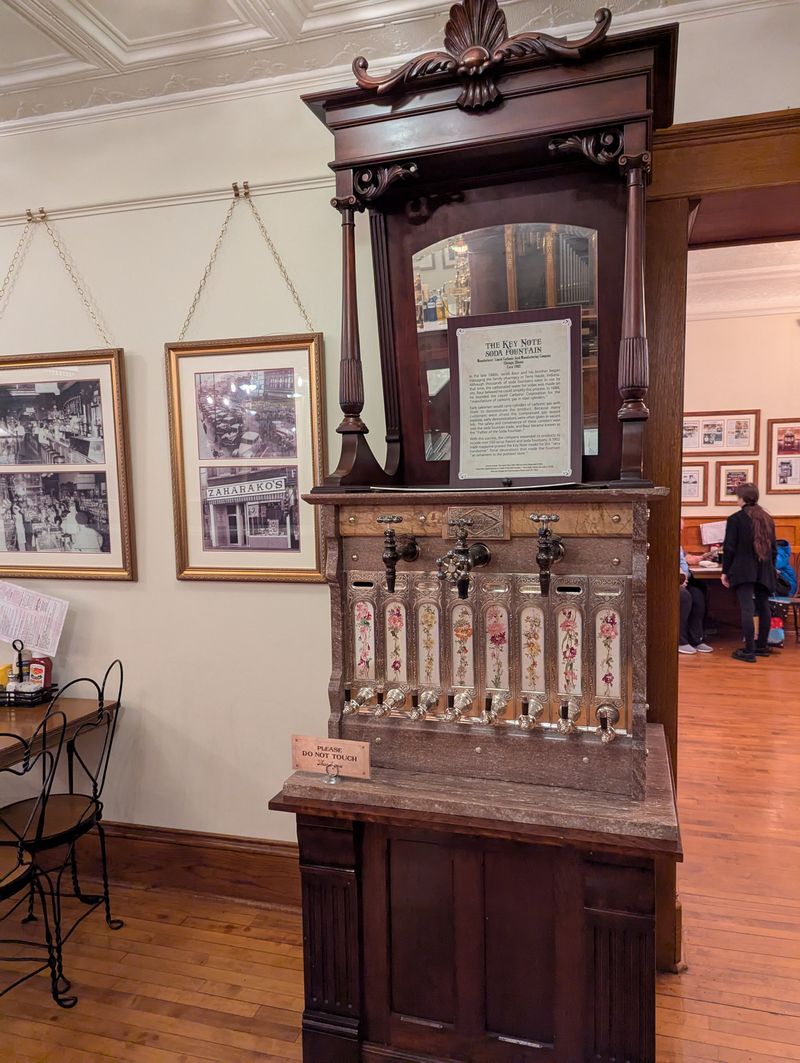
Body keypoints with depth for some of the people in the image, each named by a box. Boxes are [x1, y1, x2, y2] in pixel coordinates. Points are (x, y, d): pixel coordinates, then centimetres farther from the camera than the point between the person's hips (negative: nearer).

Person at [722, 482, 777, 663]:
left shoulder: (735, 518, -7)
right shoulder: (767, 518, 11)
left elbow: (729, 548, -8)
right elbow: (773, 548, 16)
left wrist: (725, 571, -1)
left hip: (743, 571, -6)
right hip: (764, 571, 6)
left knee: (747, 609, -9)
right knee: (763, 607, 14)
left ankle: (749, 651, -10)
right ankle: (761, 646, 23)